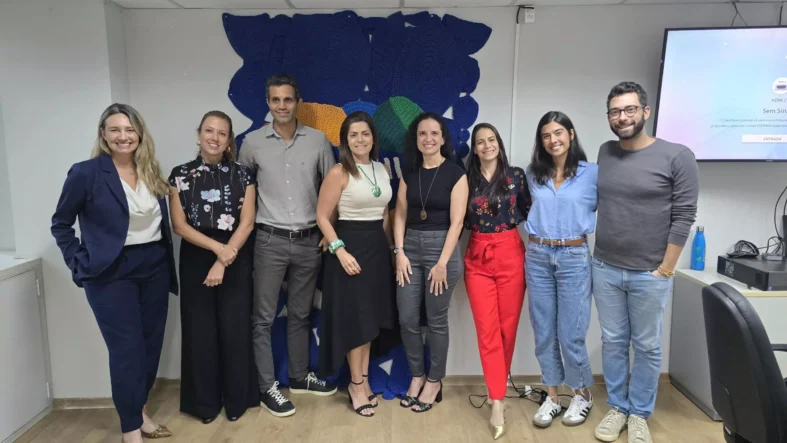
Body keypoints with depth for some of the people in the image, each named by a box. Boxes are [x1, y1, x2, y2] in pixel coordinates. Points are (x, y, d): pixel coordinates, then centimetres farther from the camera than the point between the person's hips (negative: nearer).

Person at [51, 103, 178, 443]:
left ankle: (140, 412, 31)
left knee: (151, 344, 12)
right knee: (127, 350, -1)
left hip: (154, 268, 5)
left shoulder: (151, 173, 7)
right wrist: (80, 264, -6)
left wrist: (166, 263, 4)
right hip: (111, 273, -5)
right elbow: (60, 224, 0)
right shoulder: (85, 173, -8)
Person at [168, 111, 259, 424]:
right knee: (200, 330, 6)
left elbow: (247, 223, -5)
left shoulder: (242, 174, 1)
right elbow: (179, 225, -3)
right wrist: (217, 247, -14)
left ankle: (236, 399, 21)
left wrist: (223, 261, -13)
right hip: (196, 259, 1)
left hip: (236, 259, 0)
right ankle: (204, 402, 22)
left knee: (235, 328, 4)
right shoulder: (180, 175, 2)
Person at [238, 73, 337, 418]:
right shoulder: (253, 142, -1)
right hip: (270, 240, -1)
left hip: (310, 240, 2)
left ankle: (299, 377, 30)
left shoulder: (318, 140, 1)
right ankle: (267, 387, 17)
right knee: (263, 317, 3)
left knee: (300, 314, 15)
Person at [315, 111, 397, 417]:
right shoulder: (339, 173, -10)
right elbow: (322, 217, -10)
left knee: (371, 316, 13)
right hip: (350, 244, -6)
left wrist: (390, 245, 13)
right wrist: (340, 250, -19)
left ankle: (363, 380, 27)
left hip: (378, 245, 6)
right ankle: (357, 384, 17)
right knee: (355, 317, 2)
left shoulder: (383, 170, 8)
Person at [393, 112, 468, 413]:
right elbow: (400, 214, 7)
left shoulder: (455, 173, -5)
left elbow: (456, 221, -10)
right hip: (410, 246, 4)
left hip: (441, 247, -4)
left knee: (436, 320, 5)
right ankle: (417, 375, 26)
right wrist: (399, 252, -4)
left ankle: (434, 382, 23)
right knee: (407, 319, 5)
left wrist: (442, 262, -13)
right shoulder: (409, 173, 8)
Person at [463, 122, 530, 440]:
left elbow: (530, 213, 4)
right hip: (477, 258, 1)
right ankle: (498, 402, 1)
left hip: (511, 256, 0)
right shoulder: (467, 179, 6)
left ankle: (498, 387, 30)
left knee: (507, 325, 7)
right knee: (487, 329, -3)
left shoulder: (516, 175, 2)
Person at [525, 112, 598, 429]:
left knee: (571, 334, 2)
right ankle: (551, 396, 24)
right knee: (544, 332, 9)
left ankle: (583, 394, 25)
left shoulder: (593, 173, -3)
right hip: (537, 257, 3)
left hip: (574, 258, -3)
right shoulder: (533, 175, 7)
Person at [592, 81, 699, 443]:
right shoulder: (605, 153, 5)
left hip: (649, 275, -3)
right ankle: (617, 407, 29)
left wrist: (665, 269, -9)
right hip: (604, 269, 3)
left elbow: (684, 217, -9)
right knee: (612, 342, 13)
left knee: (647, 347, 11)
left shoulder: (677, 156, -8)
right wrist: (598, 256, 7)